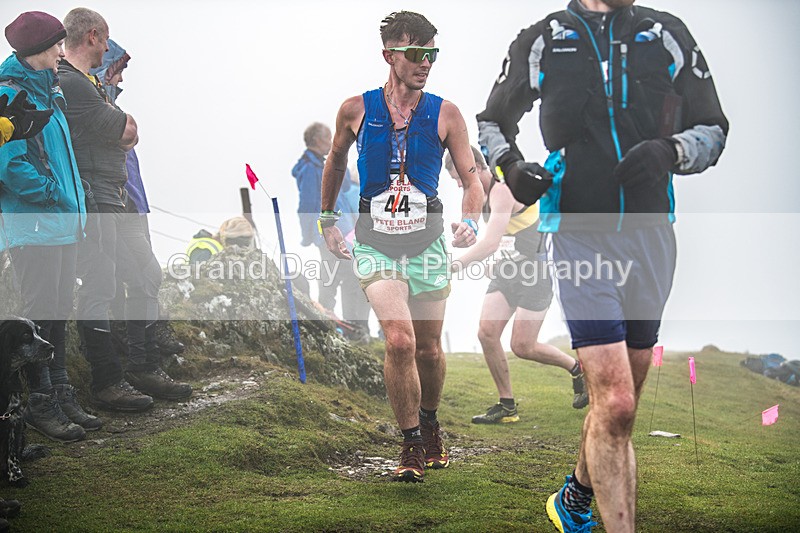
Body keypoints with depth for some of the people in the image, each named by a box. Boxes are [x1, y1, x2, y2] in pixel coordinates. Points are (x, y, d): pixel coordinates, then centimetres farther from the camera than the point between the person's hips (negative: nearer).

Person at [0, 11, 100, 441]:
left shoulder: (47, 87, 16)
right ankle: (40, 403, 4)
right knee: (39, 313, -3)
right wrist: (51, 192, -14)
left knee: (59, 310, 13)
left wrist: (73, 202, 18)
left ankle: (60, 395, 21)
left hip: (62, 219, 9)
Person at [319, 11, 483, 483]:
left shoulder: (445, 114, -4)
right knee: (400, 340, -18)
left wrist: (470, 221, -20)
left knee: (429, 348, 10)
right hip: (375, 243, -1)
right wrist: (327, 219, 18)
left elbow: (472, 180, -1)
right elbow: (336, 161, 16)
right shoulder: (356, 110, -4)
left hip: (427, 243, 1)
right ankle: (411, 445, -3)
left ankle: (430, 426, 38)